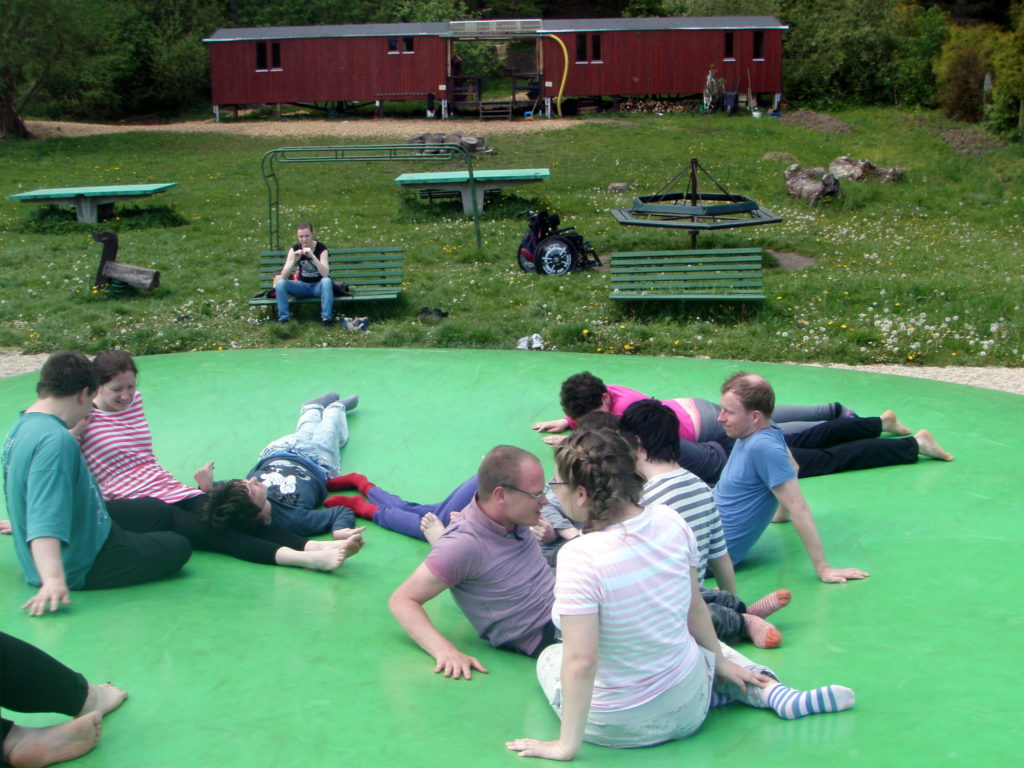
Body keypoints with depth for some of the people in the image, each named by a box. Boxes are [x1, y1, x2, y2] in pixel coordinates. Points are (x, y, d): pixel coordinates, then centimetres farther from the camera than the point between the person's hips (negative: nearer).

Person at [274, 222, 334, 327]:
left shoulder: (321, 249, -13)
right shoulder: (295, 249, -5)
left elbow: (326, 274, -28)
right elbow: (283, 277, -12)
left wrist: (312, 256, -38)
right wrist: (294, 260, -28)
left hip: (318, 286, -3)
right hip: (302, 286, 3)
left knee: (327, 281, -36)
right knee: (280, 284, -22)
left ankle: (326, 318, -36)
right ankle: (284, 319, -21)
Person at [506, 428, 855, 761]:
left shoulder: (579, 558, -29)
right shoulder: (670, 522, -12)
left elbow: (581, 661, -28)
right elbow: (696, 608, 2)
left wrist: (566, 746, -18)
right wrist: (720, 660, 19)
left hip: (615, 726, -5)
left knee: (549, 657, 27)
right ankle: (770, 690, 14)